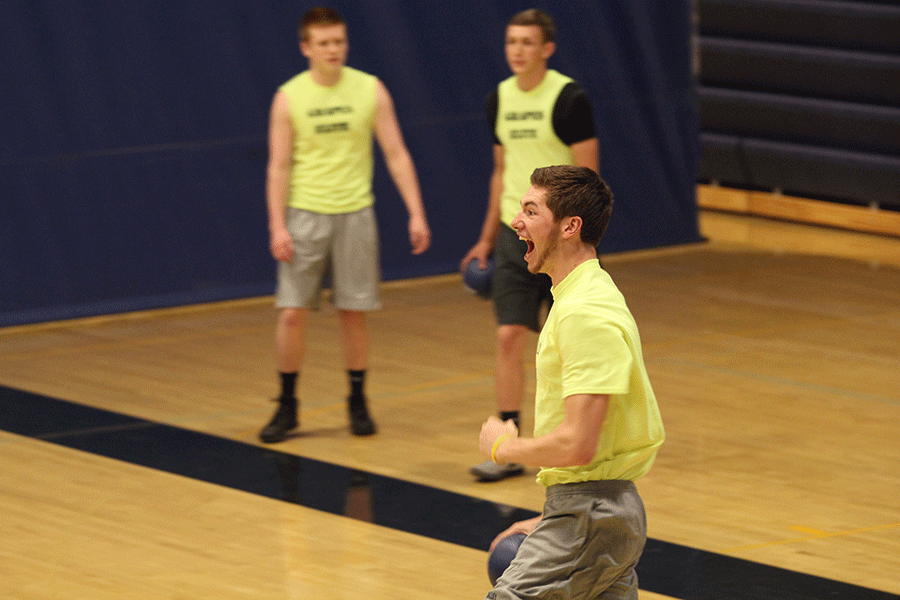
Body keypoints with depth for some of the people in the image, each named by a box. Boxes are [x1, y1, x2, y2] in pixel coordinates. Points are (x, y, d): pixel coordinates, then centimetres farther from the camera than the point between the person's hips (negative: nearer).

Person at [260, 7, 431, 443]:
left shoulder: (370, 90, -1)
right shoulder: (289, 97, -3)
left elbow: (396, 155, 0)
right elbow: (279, 166, -3)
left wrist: (416, 213, -7)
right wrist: (277, 225, -12)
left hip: (355, 214, 1)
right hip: (305, 214, -1)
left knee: (354, 314, 4)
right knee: (292, 313, -3)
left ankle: (358, 403, 18)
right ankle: (286, 407, 9)